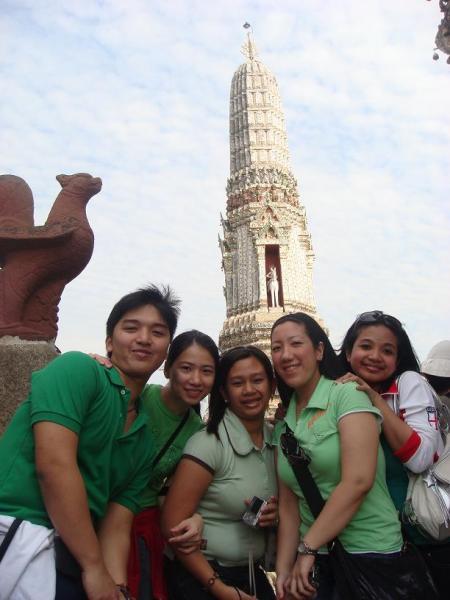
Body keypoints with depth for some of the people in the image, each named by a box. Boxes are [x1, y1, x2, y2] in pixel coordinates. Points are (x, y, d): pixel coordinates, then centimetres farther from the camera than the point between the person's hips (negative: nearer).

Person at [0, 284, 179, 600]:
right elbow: (53, 465, -16)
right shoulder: (77, 368, -7)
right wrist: (95, 567, -12)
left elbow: (116, 526, 10)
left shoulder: (145, 442, 12)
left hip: (71, 559, 6)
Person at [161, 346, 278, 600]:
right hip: (201, 578, -5)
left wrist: (275, 513, -9)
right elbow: (173, 525, -19)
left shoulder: (277, 440, -2)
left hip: (252, 574, 6)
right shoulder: (208, 444, -20)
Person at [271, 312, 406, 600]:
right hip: (316, 557, 6)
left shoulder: (347, 395, -14)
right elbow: (289, 505, 5)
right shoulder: (283, 424, 4)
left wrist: (307, 548, -18)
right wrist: (284, 571, -3)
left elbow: (359, 481, -23)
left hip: (368, 551, -5)